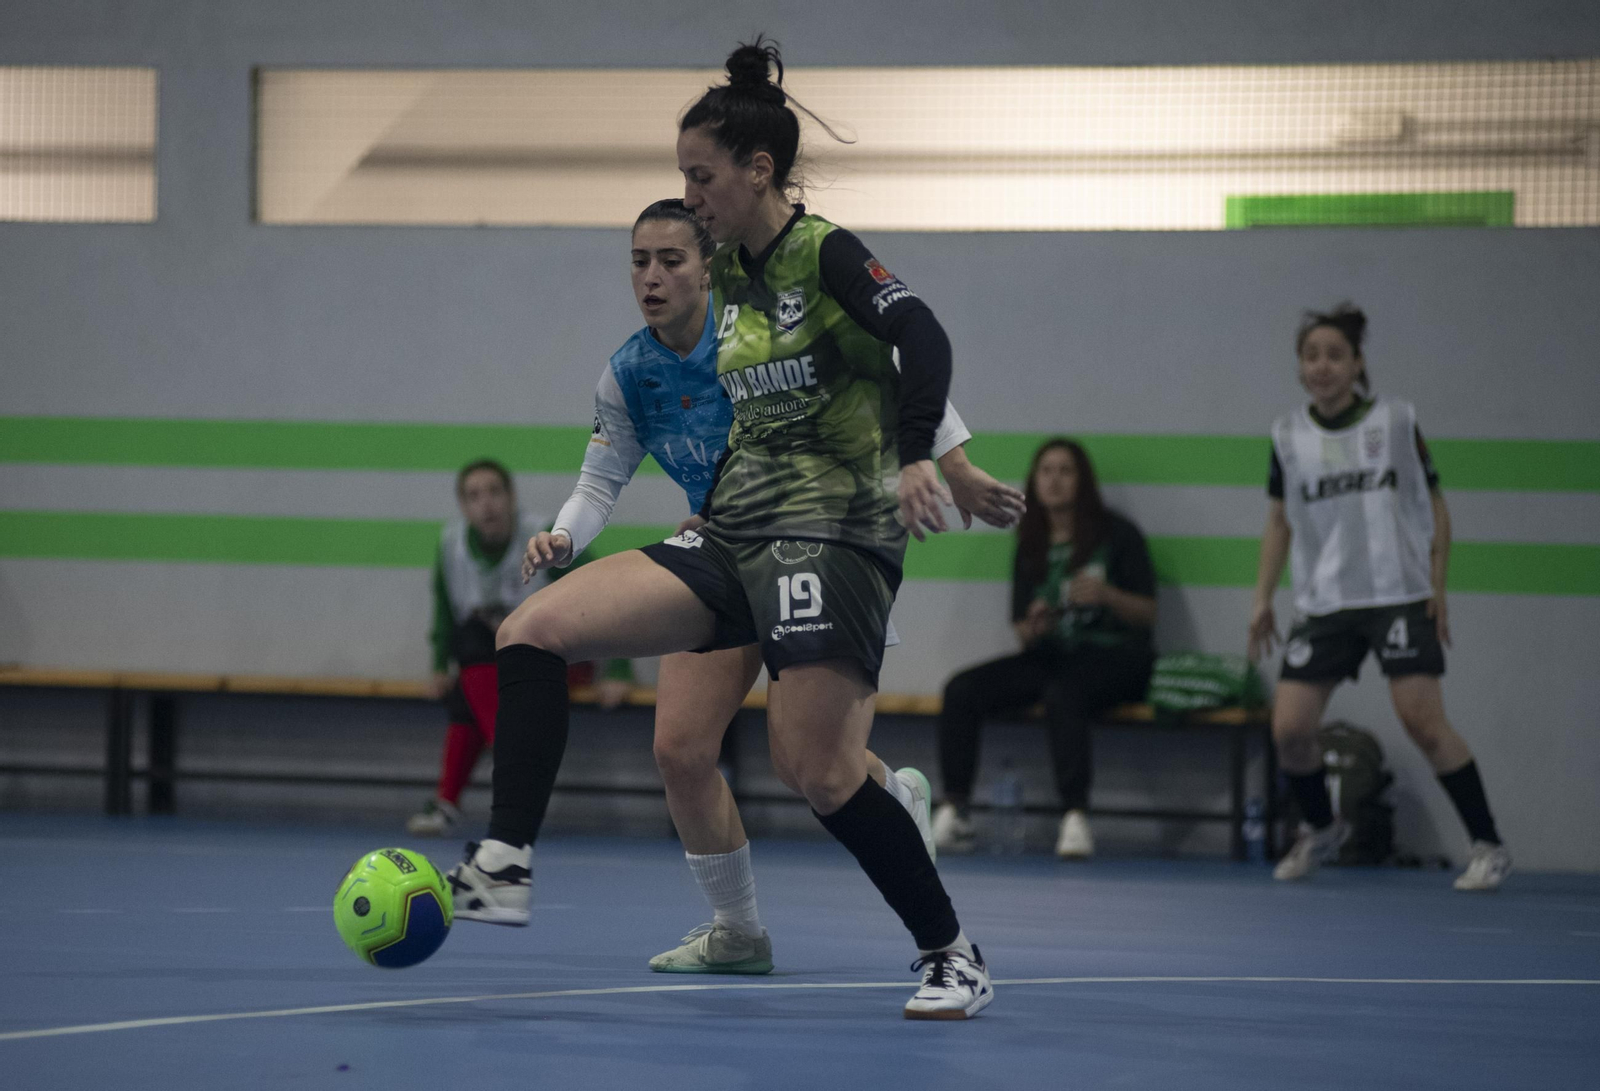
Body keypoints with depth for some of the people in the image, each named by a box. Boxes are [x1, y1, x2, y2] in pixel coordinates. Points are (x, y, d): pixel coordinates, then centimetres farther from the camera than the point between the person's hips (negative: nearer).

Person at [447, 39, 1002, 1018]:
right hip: (737, 535, 8)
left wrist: (916, 457, -39)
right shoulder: (730, 274, 14)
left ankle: (954, 959, 1)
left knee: (818, 771, -15)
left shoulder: (826, 253, -9)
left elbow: (920, 335, -25)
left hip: (834, 531, -8)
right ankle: (504, 866, -9)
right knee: (534, 629, -5)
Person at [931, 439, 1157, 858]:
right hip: (1051, 656, 5)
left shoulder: (1116, 535, 1)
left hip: (1110, 655, -5)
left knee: (1062, 694, -39)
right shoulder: (1031, 545, 15)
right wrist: (1032, 628, -9)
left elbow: (1147, 614, -1)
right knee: (961, 690, -17)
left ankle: (1076, 817, -42)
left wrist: (1106, 595, -19)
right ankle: (954, 812, -20)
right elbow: (1022, 631, 16)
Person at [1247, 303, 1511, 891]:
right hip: (1324, 601, 3)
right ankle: (1321, 830, 22)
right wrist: (1263, 597, 9)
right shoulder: (1289, 436, 7)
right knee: (1289, 727, -5)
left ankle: (1488, 845, -4)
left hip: (1400, 595, -3)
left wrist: (1437, 585, -4)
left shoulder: (1397, 421, 0)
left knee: (1422, 721, -14)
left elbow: (1435, 508, 5)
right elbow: (1279, 521, 16)